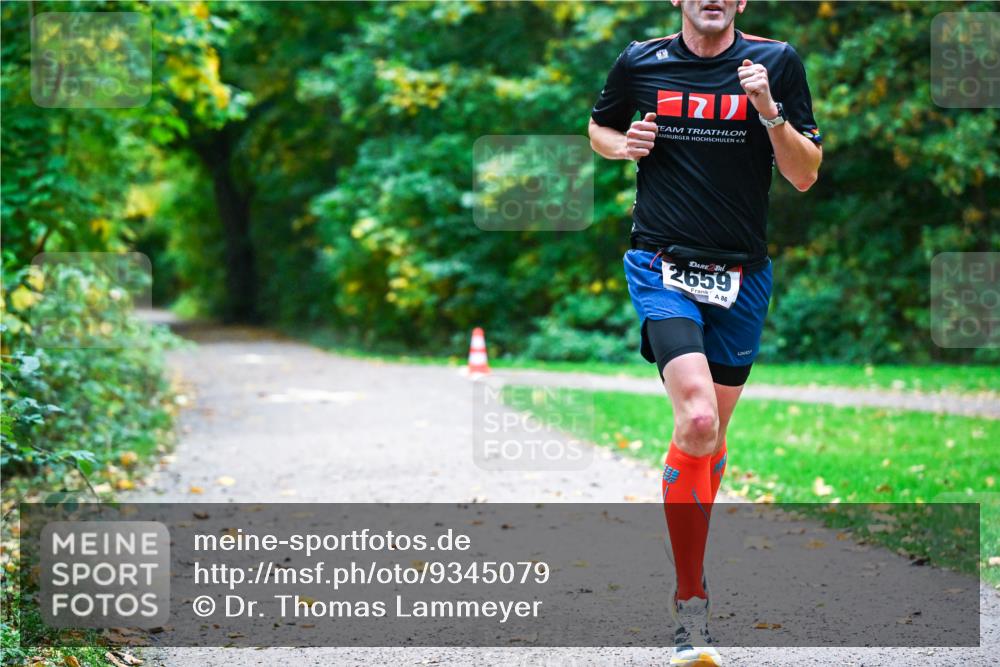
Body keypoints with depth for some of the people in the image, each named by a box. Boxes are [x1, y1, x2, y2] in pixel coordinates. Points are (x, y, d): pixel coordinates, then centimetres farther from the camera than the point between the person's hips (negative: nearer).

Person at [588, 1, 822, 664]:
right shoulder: (640, 63, 2)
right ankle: (691, 605, -13)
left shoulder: (777, 62, 0)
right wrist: (621, 144, -2)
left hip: (741, 276, 2)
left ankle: (690, 565, 37)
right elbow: (599, 128, 21)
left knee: (712, 433, 13)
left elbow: (806, 175, 0)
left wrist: (769, 111, -17)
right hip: (662, 266, -2)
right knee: (697, 418, -22)